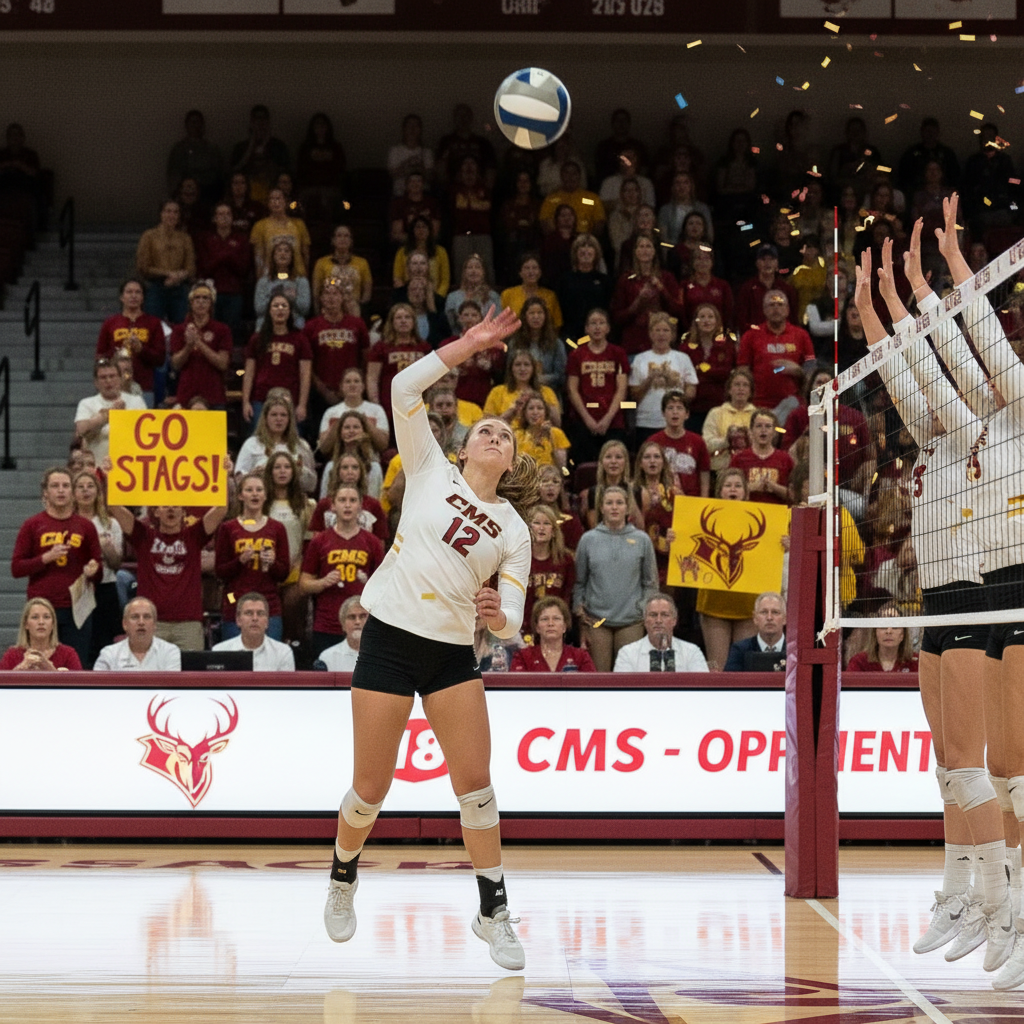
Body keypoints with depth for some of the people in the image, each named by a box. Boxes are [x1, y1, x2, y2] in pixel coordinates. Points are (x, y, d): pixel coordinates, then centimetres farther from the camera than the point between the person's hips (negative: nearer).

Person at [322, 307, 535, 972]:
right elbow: (406, 390, -5)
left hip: (454, 654, 2)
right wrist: (469, 345, -9)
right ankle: (344, 877, 28)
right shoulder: (431, 472, 5)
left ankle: (494, 911, 6)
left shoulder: (514, 531, 8)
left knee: (475, 783, -5)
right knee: (371, 789, 1)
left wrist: (499, 615, -20)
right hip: (389, 641, -2)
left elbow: (511, 623, 3)